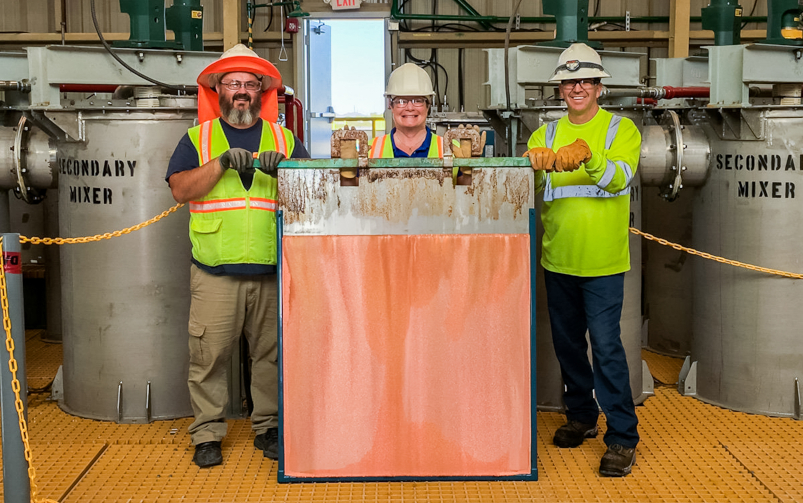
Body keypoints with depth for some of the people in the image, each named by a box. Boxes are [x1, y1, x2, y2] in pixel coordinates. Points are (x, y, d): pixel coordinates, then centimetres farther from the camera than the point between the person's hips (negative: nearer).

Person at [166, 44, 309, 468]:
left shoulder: (283, 138, 15)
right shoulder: (198, 138, 11)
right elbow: (180, 189, -3)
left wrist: (284, 167, -15)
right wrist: (222, 162, -14)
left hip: (272, 270, 1)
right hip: (215, 271, -1)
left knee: (272, 353, 6)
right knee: (209, 354, 0)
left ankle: (269, 427, 20)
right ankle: (207, 434, 13)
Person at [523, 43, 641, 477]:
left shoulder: (621, 129, 0)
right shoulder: (547, 134, 10)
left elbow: (619, 177, -19)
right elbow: (529, 189, -2)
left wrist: (588, 157, -38)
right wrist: (534, 165, -25)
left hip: (602, 261, -4)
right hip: (557, 259, 5)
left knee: (606, 345, -8)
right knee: (567, 343, 14)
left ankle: (622, 437, 1)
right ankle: (581, 416, 32)